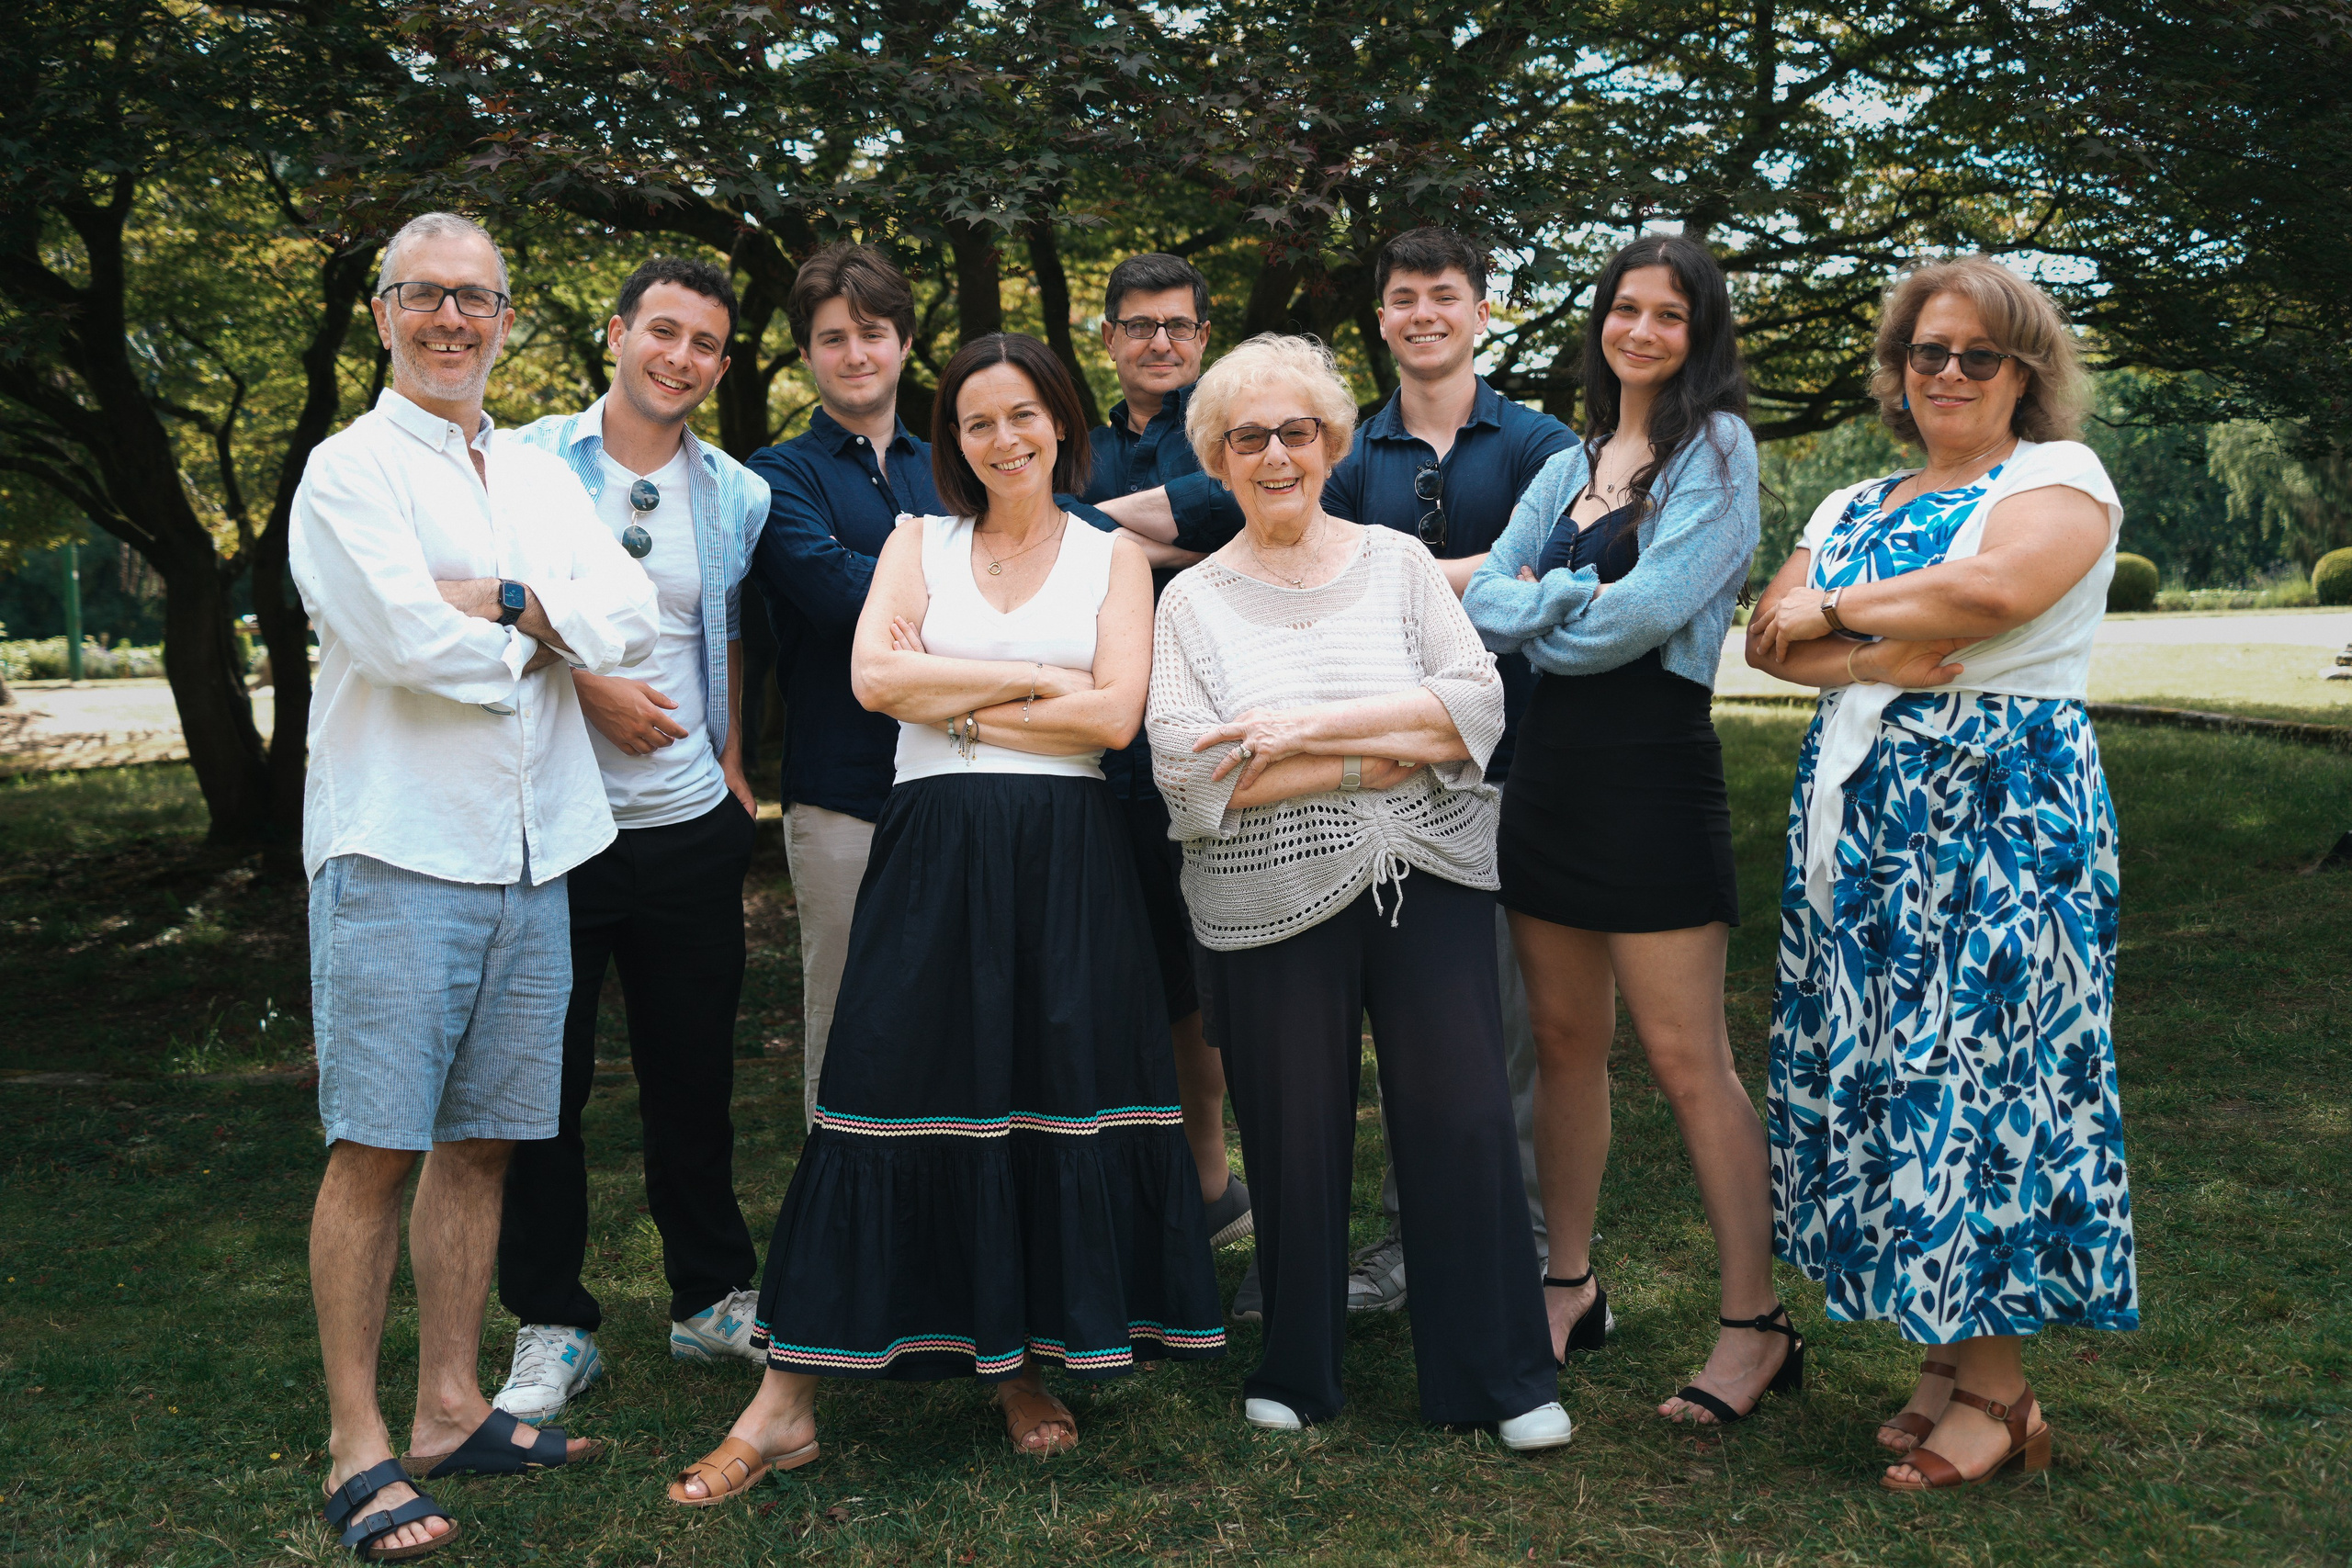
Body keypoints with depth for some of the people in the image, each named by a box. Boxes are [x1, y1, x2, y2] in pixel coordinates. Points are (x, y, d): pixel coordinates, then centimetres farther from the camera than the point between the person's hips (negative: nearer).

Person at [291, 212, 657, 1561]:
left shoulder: (542, 479, 17)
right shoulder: (351, 468, -1)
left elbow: (630, 618, 3)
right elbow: (408, 638, -16)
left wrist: (495, 602, -11)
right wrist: (544, 636, -1)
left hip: (532, 853, 6)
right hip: (399, 848, -6)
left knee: (481, 1140, 10)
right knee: (377, 1146, -5)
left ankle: (452, 1409, 20)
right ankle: (359, 1447, 3)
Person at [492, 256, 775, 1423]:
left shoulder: (736, 494, 9)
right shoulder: (530, 463, -2)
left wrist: (733, 758, 10)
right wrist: (590, 687, -11)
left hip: (691, 825, 3)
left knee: (695, 1075, 12)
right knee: (544, 1079, 3)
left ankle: (714, 1296, 27)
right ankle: (551, 1325, 17)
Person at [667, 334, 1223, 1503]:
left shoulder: (1112, 558, 9)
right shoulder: (918, 545, 11)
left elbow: (1116, 714, -5)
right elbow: (873, 675, -6)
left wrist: (954, 701, -5)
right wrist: (1037, 678, -7)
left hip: (1064, 859, 0)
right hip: (933, 850, 0)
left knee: (1058, 1101, 2)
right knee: (889, 1096, -3)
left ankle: (1026, 1368, 19)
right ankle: (785, 1404, 2)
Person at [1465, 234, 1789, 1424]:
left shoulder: (1716, 446, -4)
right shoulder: (1567, 467, 16)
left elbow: (1652, 608, -16)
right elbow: (1483, 601, 4)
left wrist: (1542, 621, -1)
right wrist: (1578, 594, -13)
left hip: (1654, 766, -7)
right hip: (1553, 766, 7)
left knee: (1687, 1060, -5)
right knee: (1564, 1040, 12)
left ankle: (1757, 1325, 4)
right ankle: (1571, 1288, 24)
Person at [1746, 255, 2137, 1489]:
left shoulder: (2060, 475, -1)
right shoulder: (1854, 507, 17)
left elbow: (1993, 588, -21)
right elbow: (1766, 637, 4)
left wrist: (1834, 612, -8)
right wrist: (1877, 660, -15)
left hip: (2000, 817, -6)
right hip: (1859, 826, 6)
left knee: (1977, 1068, -6)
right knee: (1882, 1063, 5)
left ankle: (1997, 1386, 4)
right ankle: (1945, 1348, 16)